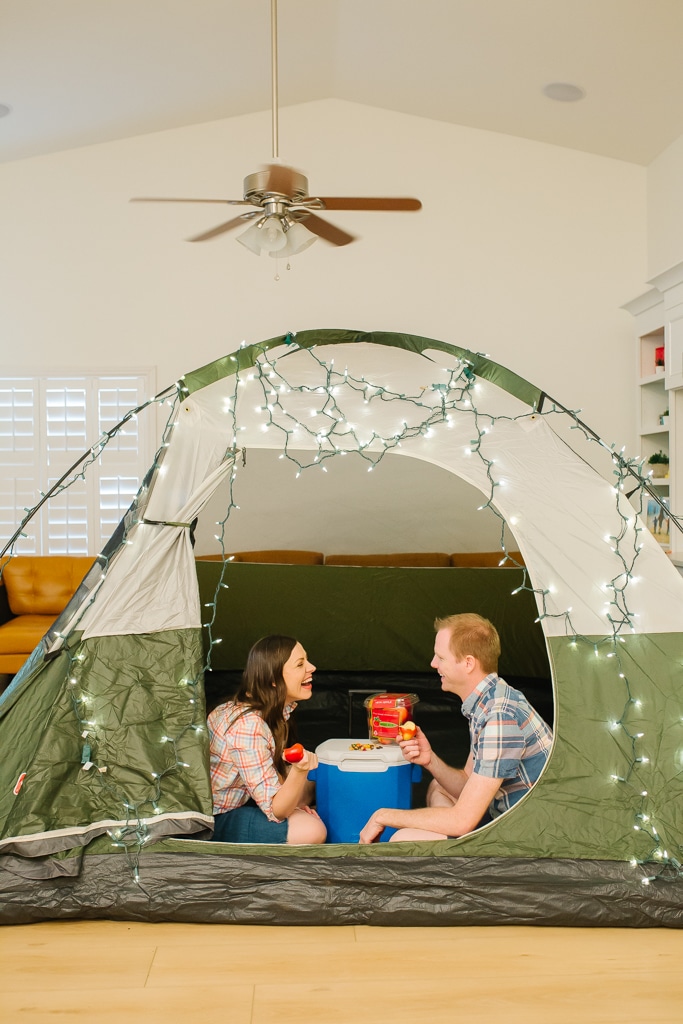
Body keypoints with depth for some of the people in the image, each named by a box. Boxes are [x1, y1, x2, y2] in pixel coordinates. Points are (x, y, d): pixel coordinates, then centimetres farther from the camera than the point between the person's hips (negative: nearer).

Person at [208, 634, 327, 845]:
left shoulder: (274, 709, -3)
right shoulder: (248, 725, -30)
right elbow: (275, 810, -27)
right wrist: (300, 771, -44)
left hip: (237, 799, 9)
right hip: (213, 820, -9)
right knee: (311, 830, -19)